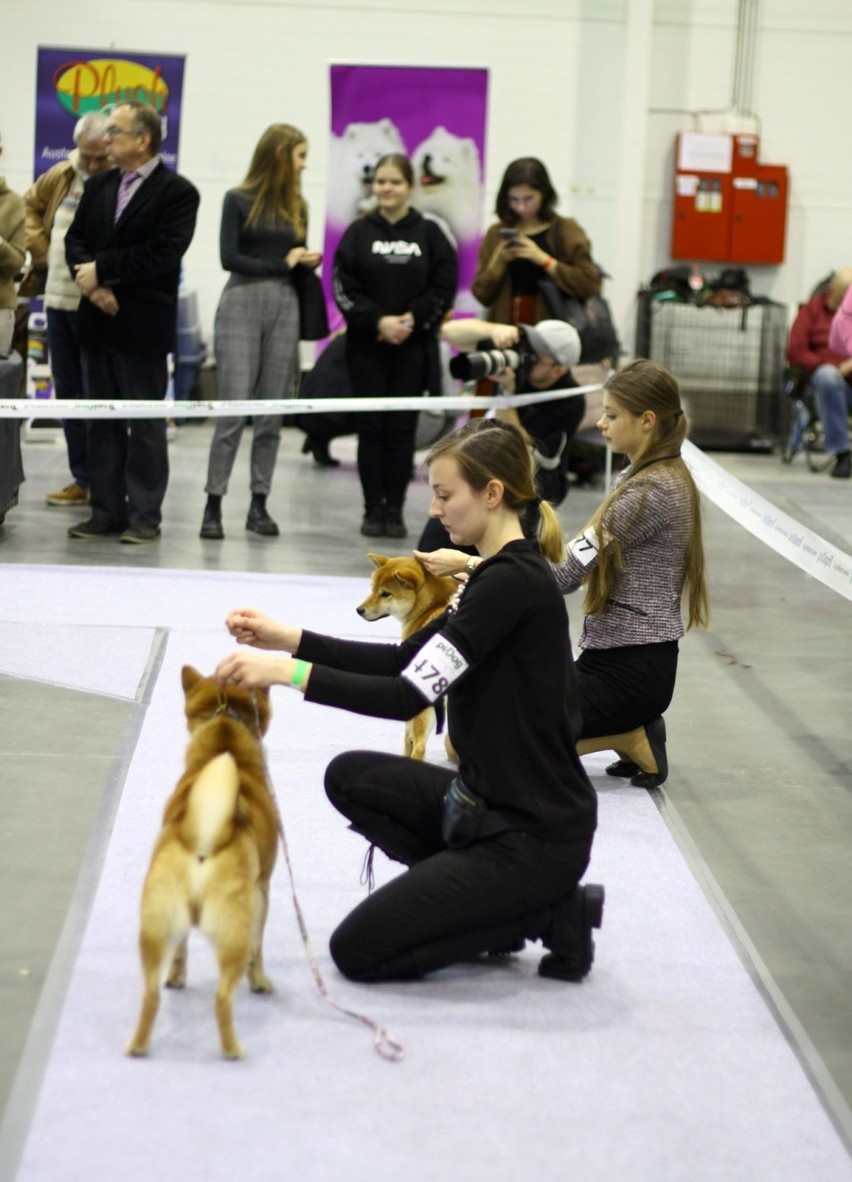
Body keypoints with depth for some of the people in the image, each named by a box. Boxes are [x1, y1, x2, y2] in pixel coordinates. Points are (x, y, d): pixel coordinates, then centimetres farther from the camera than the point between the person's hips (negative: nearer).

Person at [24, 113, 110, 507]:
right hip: (59, 300, 7)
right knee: (68, 391, 12)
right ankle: (83, 479, 21)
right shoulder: (61, 176, 6)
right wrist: (39, 248, 14)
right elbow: (29, 205, 25)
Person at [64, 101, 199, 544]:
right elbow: (76, 240, 9)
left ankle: (145, 516, 6)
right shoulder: (98, 186, 13)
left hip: (143, 325, -6)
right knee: (102, 423, 10)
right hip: (98, 321, 6)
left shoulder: (177, 192, -7)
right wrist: (92, 286, -10)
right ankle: (106, 511, 16)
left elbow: (163, 255, -17)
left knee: (146, 425, 0)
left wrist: (102, 270, -14)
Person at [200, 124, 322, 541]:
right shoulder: (238, 200, -1)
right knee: (233, 409, -8)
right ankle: (214, 504, -5)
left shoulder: (296, 206, 13)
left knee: (272, 412, 4)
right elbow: (228, 257, -7)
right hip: (242, 303, -5)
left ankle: (259, 503, 8)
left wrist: (310, 262, -5)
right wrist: (280, 264, -6)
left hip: (285, 307, 5)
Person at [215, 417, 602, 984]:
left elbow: (409, 696, -25)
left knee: (359, 951, -5)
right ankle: (491, 902, 12)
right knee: (352, 777, 17)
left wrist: (287, 672, -27)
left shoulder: (514, 582, -21)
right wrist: (287, 639, 8)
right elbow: (404, 661, 15)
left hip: (536, 836, -9)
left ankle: (543, 915, 0)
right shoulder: (507, 573, 9)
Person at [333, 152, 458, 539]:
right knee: (372, 426, 1)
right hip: (367, 344, 0)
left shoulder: (429, 233, 3)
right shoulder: (358, 233, 3)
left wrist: (412, 319, -12)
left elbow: (444, 288, 1)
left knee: (403, 427, 1)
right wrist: (378, 321, -13)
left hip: (413, 346, 0)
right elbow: (344, 289, -2)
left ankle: (395, 509, 7)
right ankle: (373, 509, 6)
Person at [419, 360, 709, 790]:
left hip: (629, 669, -10)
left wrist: (468, 563, -16)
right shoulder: (660, 476, 12)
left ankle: (629, 739, -4)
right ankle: (631, 729, 8)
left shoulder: (652, 490, -19)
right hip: (612, 655, 10)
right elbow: (585, 561, 10)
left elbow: (566, 573, -21)